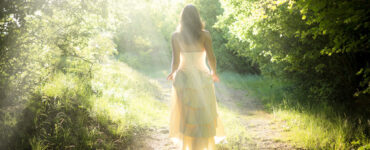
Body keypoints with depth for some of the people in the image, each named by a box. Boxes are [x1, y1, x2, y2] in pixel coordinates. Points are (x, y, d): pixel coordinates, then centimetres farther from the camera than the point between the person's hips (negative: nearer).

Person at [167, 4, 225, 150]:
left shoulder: (176, 35, -3)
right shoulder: (204, 34, -7)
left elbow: (175, 60, -5)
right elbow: (211, 58, -9)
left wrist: (173, 73, 15)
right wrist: (214, 73, 11)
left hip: (183, 79, 2)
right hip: (202, 79, -1)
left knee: (186, 117, 13)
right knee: (204, 118, 10)